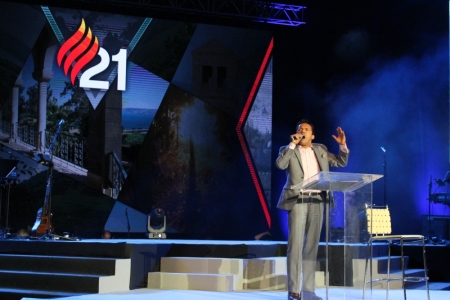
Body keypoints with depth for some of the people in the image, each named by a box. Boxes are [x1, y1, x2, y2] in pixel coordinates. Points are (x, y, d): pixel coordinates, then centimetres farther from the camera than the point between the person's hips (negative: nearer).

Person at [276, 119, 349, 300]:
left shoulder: (321, 150, 18)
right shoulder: (289, 150, 6)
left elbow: (341, 163, 20)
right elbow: (280, 164, -13)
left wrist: (343, 145, 4)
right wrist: (292, 144, -14)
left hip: (317, 201, 4)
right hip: (297, 201, -4)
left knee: (311, 246, 5)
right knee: (296, 245, -9)